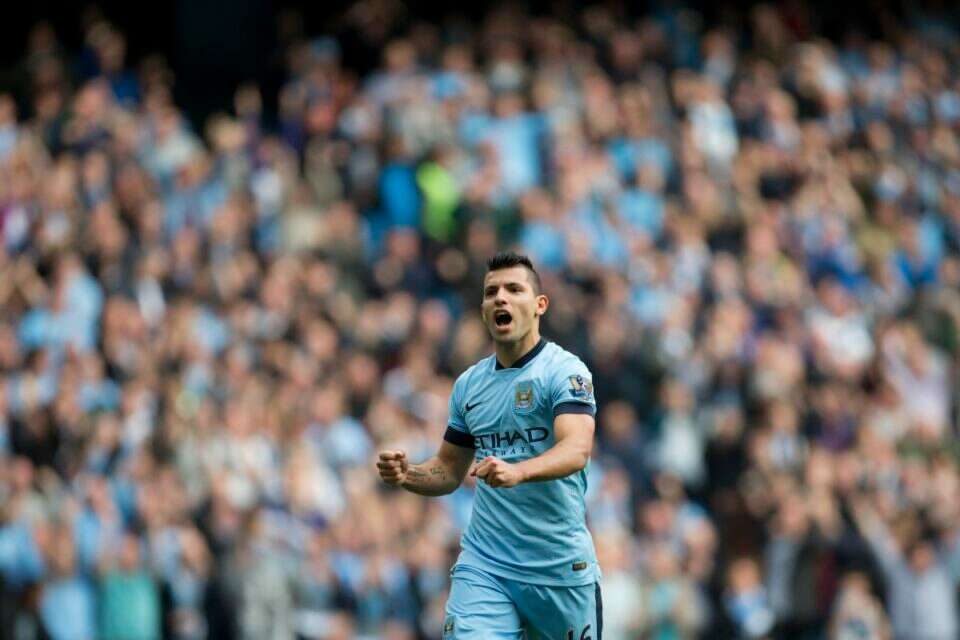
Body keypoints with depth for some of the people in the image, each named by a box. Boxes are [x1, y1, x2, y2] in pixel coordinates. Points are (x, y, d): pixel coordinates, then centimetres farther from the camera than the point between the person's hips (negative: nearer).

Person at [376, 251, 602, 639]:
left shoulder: (565, 370, -6)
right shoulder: (469, 383, 12)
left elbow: (577, 449, -22)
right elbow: (450, 470, 21)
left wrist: (518, 472, -41)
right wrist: (407, 476, -2)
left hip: (560, 565, -4)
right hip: (483, 566, 4)